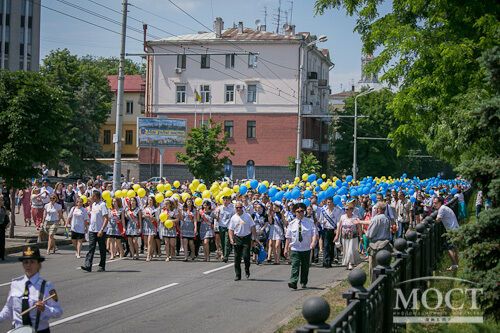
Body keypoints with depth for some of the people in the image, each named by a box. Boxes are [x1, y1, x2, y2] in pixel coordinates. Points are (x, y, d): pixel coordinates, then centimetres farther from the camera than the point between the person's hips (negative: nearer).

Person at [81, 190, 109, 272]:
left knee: (102, 249, 5)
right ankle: (88, 266, -9)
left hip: (100, 231, -7)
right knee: (91, 248, -2)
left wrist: (101, 230, -22)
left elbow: (106, 219, -17)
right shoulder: (93, 204, 12)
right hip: (92, 230, 7)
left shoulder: (102, 205, -13)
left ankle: (102, 266, 14)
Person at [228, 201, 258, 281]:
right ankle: (238, 275, 10)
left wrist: (255, 238, -2)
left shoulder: (247, 216, 0)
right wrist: (231, 239, -7)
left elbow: (252, 227, 3)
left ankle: (247, 270, 16)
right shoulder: (233, 218, 5)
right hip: (237, 239, 2)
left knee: (246, 256, -11)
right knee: (237, 258, 2)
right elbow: (230, 229, 6)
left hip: (246, 238, -2)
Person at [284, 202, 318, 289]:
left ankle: (303, 283, 27)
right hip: (295, 249, -1)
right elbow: (288, 237, 6)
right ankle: (293, 282, -22)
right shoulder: (292, 224, 2)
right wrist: (286, 248, 5)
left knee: (305, 266, 11)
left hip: (306, 249, 1)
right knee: (295, 266, -14)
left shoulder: (309, 222, -1)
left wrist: (313, 242, -26)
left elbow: (314, 233, -7)